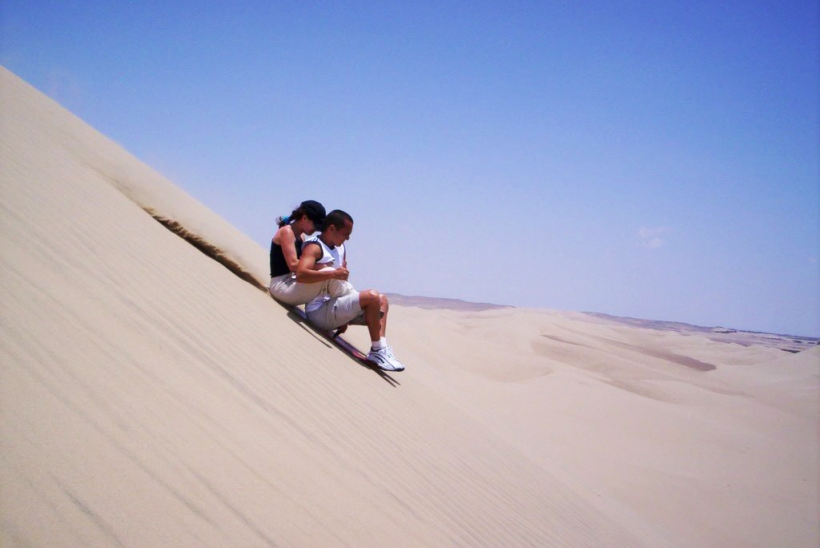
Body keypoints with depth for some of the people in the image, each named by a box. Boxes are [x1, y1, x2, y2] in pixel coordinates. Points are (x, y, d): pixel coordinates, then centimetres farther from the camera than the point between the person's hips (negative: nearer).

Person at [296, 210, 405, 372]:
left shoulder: (341, 248, 16)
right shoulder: (314, 248, -11)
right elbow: (300, 275, -29)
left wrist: (346, 318, 8)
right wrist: (333, 274, -36)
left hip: (336, 308, 10)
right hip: (320, 311, -10)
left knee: (382, 300, 13)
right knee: (372, 296, -22)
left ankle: (381, 347, -4)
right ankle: (377, 351, -15)